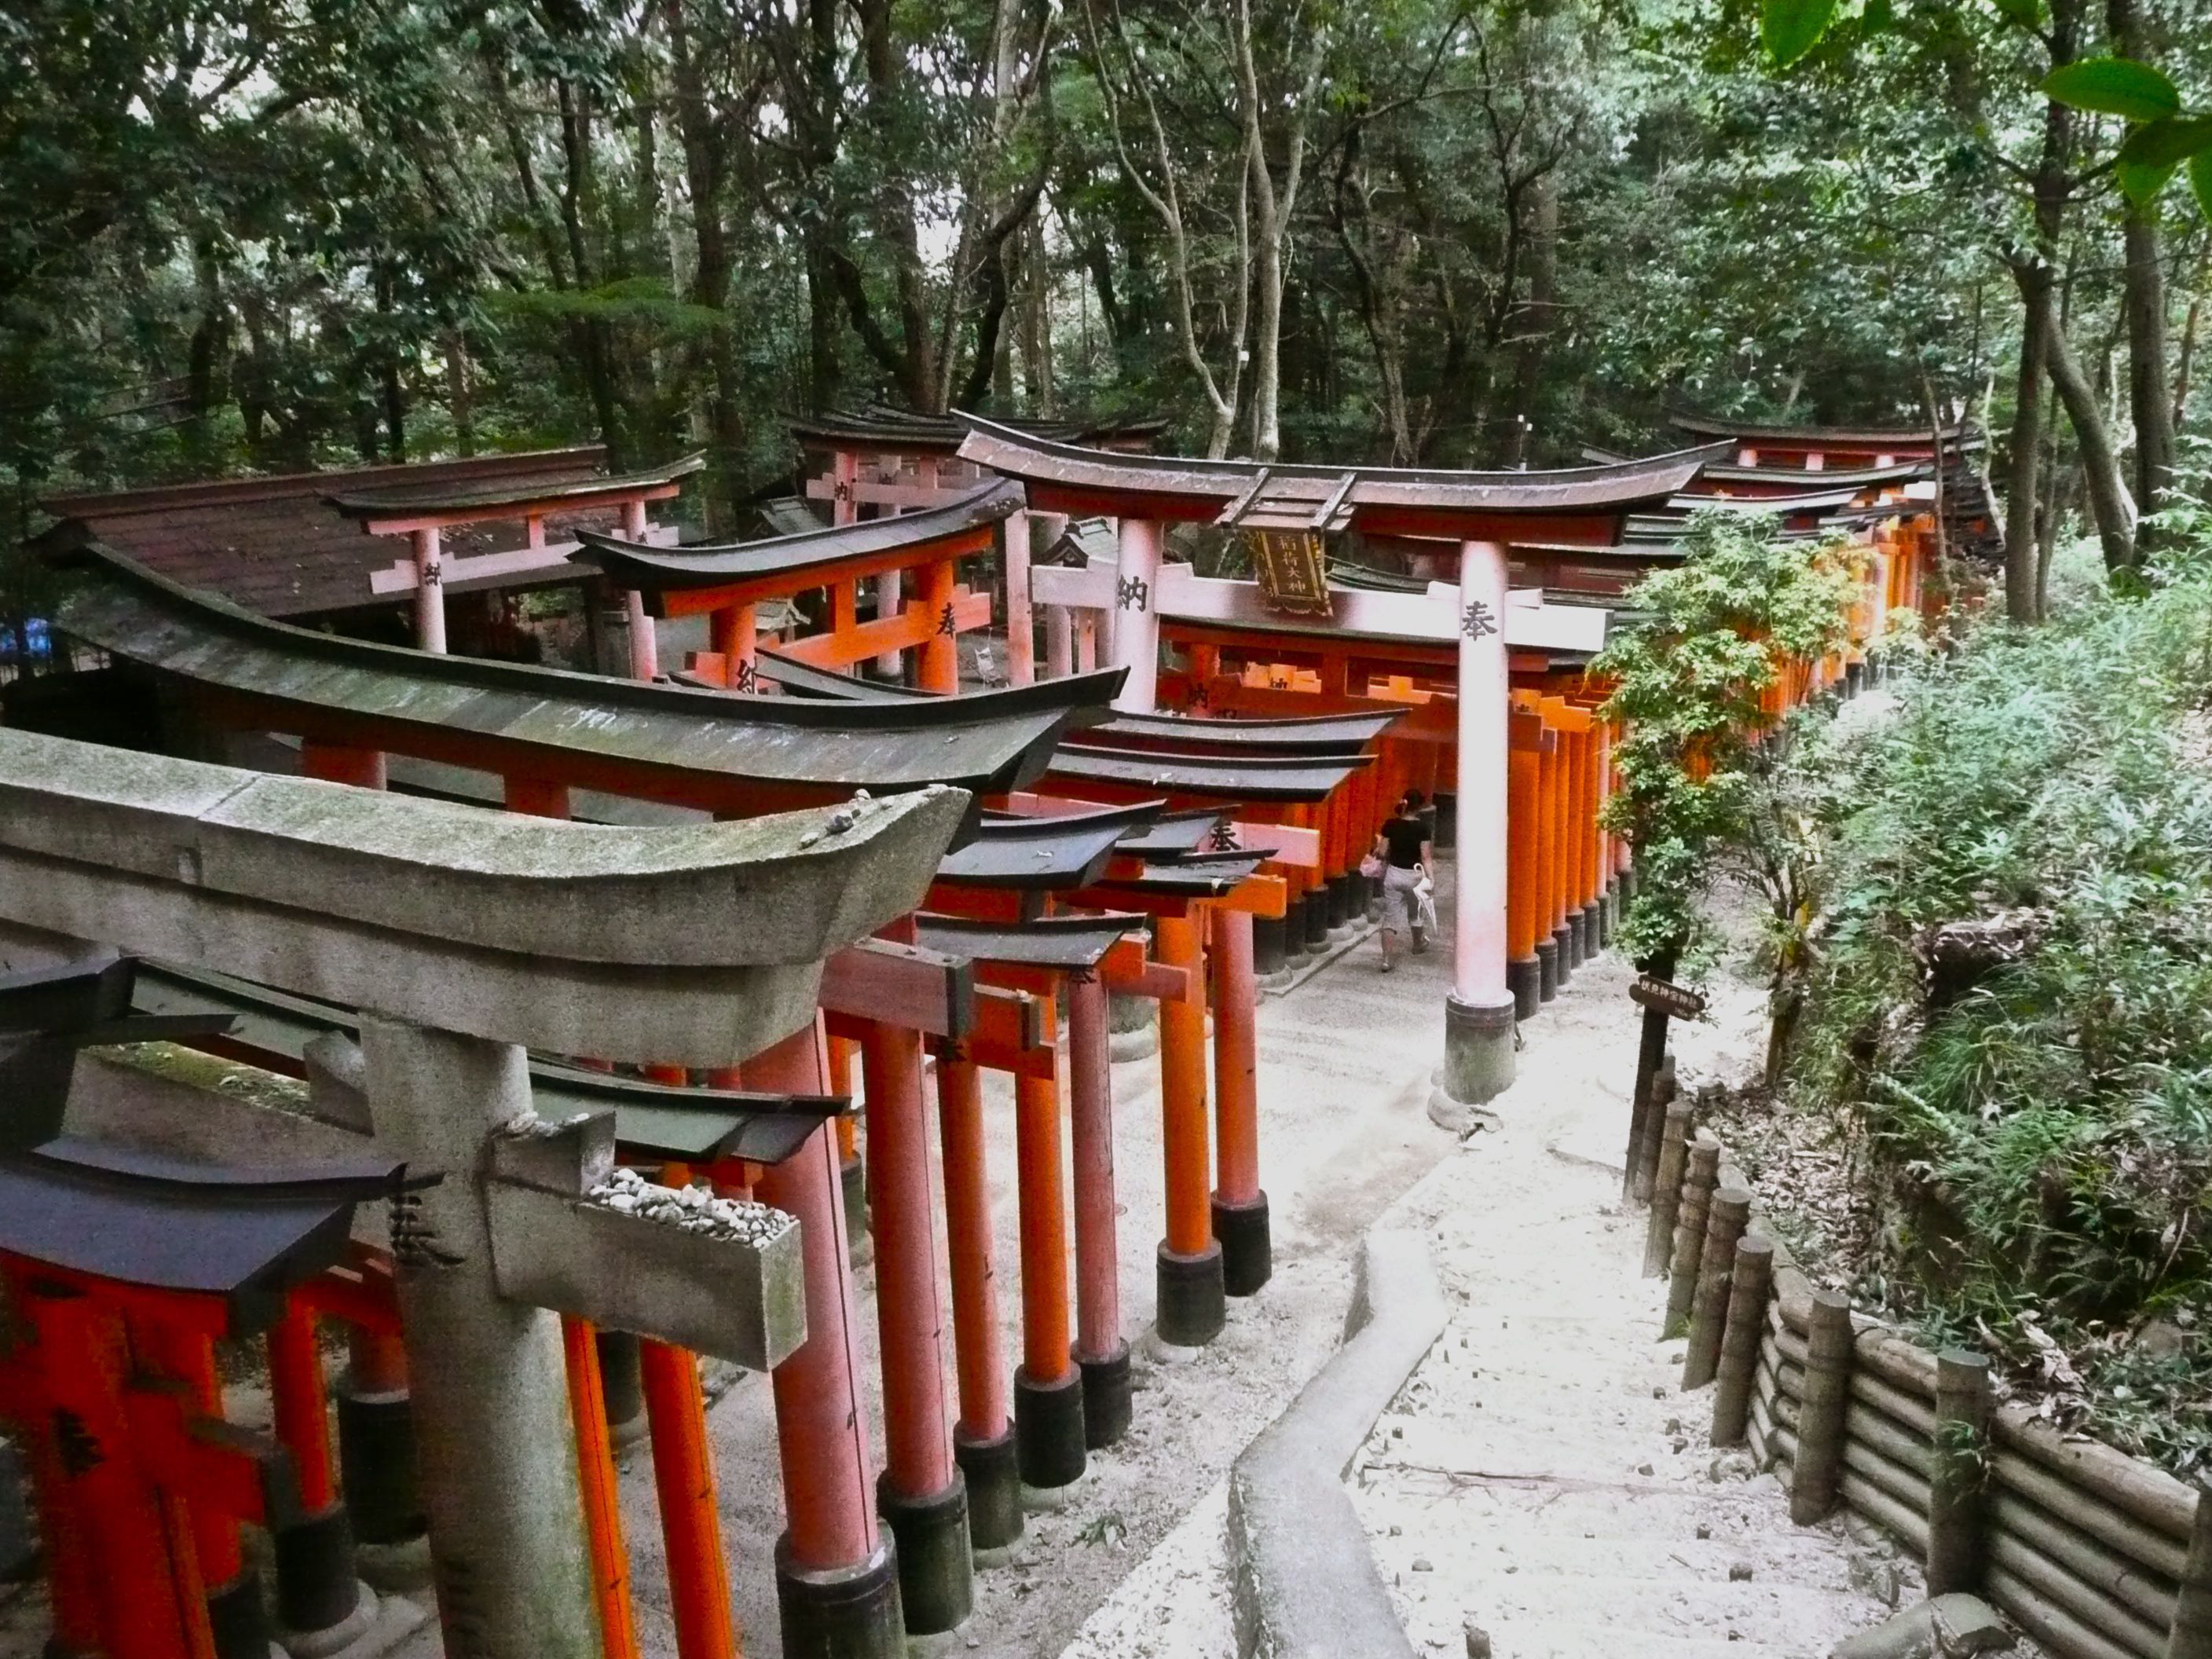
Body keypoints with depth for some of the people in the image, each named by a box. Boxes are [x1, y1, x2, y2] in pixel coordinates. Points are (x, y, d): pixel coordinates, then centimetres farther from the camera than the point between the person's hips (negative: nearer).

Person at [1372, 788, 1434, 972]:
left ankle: (1388, 959, -4)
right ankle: (1418, 944, 48)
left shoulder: (1390, 824, -9)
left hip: (1393, 873, 0)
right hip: (1413, 875, 0)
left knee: (1390, 917, 4)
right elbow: (1426, 857, -13)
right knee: (1414, 913, 25)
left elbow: (1382, 853, -5)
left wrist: (1379, 842, 16)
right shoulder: (1422, 827, -13)